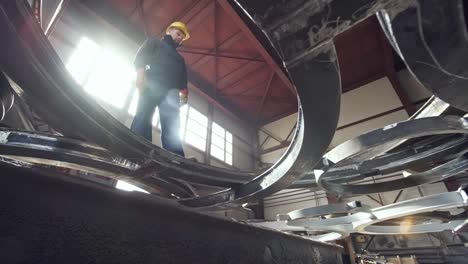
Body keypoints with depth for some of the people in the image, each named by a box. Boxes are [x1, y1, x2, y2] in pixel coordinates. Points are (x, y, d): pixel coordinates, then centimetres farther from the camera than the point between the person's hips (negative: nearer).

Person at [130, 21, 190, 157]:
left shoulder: (180, 59, 40)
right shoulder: (154, 42, 29)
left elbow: (183, 78, 24)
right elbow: (140, 57, 10)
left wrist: (184, 92, 3)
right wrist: (141, 74, -11)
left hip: (171, 90, 3)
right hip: (153, 83, -2)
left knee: (172, 124, -19)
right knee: (143, 118, -21)